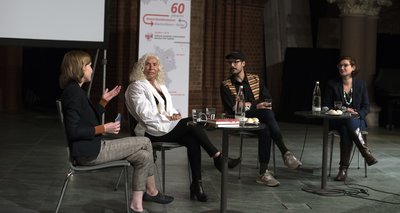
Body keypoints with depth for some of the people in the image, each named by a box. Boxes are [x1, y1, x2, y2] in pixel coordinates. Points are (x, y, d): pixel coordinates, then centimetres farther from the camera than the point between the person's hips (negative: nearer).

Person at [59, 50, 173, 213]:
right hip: (89, 152, -10)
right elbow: (73, 131, -24)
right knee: (145, 143, -3)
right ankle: (152, 192, 14)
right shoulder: (73, 92, -17)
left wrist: (104, 101, 15)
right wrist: (104, 128, -19)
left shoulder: (74, 90, 14)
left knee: (143, 156, 6)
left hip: (93, 148, 10)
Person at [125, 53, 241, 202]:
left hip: (168, 126, 7)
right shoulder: (136, 87, -1)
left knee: (192, 141, -24)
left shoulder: (161, 86, 23)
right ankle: (218, 158, -18)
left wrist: (175, 114, 0)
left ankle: (197, 183, -24)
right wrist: (168, 118, -15)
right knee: (191, 122, -24)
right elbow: (145, 114, -12)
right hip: (152, 131, -7)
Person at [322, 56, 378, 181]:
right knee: (347, 126, -38)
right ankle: (366, 152, -35)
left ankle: (344, 169, -33)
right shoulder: (332, 84, 3)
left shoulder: (361, 84, 7)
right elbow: (325, 106, 2)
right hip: (337, 121, 0)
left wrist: (358, 114, -14)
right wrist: (343, 110, -12)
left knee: (346, 130, -37)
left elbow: (366, 107, 8)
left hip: (357, 120, 0)